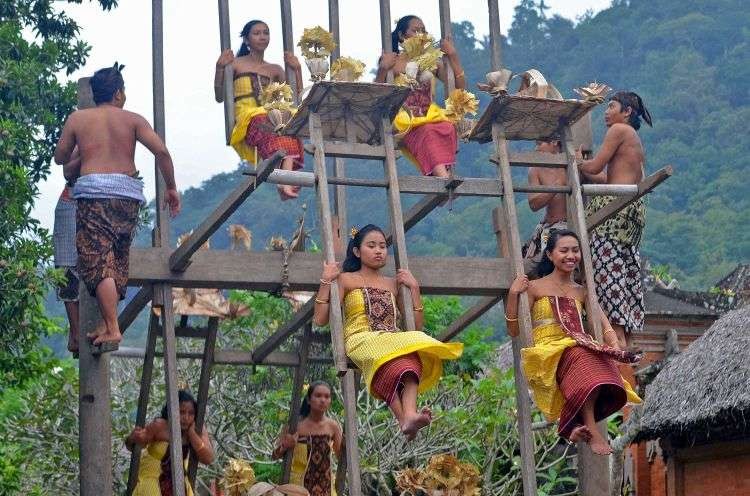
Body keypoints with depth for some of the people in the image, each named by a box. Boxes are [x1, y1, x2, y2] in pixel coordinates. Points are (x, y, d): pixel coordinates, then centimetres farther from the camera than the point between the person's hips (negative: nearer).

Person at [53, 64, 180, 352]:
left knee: (97, 262, -7)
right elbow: (161, 151, -1)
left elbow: (59, 158, 21)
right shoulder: (132, 119, 11)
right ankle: (107, 325, 13)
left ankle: (113, 331, -17)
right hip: (129, 194, 2)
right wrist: (171, 188, 8)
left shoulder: (78, 118, 11)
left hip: (94, 192, -2)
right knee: (118, 262, 14)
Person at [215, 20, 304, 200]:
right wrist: (219, 68, -1)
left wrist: (297, 69, 16)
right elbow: (219, 97, 10)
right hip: (246, 117, -3)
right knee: (267, 126, -40)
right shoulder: (236, 64, 17)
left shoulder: (274, 70, 27)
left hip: (269, 114, 3)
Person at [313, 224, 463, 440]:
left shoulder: (393, 284, 28)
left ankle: (410, 414, -58)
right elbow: (320, 319, 8)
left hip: (394, 341, 3)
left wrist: (414, 288, 18)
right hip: (361, 341, -3)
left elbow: (417, 326, 22)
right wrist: (326, 282, 2)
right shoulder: (347, 280, 18)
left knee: (411, 347, -37)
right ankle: (404, 420, -58)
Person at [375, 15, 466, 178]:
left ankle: (443, 180, -47)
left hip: (431, 117, 3)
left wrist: (453, 56, 10)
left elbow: (460, 87, 16)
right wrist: (383, 70, -11)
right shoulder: (393, 62, 10)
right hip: (406, 122, -3)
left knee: (447, 128, -32)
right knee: (428, 133, -37)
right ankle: (446, 180, -56)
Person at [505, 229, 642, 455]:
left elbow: (605, 326, 8)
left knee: (602, 362, -33)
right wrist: (513, 295, -7)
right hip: (548, 351, -4)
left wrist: (614, 343, -15)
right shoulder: (536, 287, 9)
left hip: (579, 348, 4)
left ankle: (578, 424, -34)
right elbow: (513, 330, 6)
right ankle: (593, 433, -39)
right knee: (581, 357, -37)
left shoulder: (581, 292, 20)